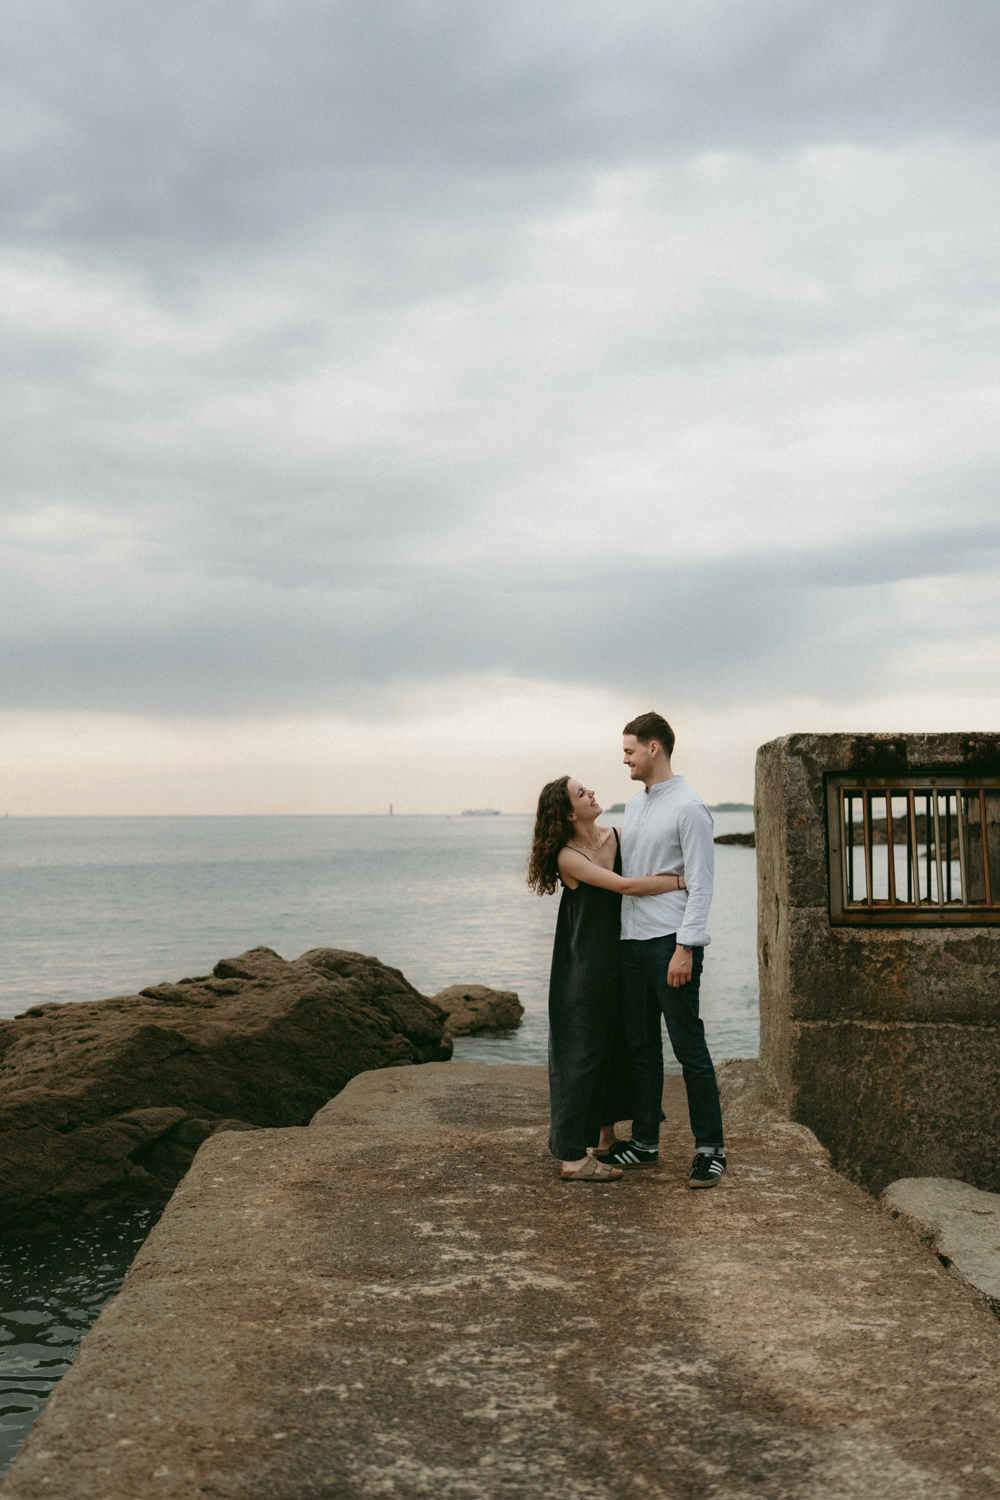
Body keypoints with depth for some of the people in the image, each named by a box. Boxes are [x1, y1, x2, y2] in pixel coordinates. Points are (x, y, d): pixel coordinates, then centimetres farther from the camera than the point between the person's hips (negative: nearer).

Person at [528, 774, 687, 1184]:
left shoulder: (615, 838, 3)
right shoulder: (567, 857, -18)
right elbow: (626, 886, -24)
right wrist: (683, 880, -22)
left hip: (616, 958, 7)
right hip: (583, 963, -7)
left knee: (616, 1045, 14)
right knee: (583, 1050, -4)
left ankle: (606, 1138, 29)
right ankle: (572, 1157, 0)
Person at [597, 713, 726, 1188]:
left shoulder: (689, 807, -9)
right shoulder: (633, 804, 16)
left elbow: (700, 884, -13)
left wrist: (685, 947, -18)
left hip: (671, 943, -8)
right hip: (632, 940, 8)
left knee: (689, 1047, -4)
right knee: (641, 1046, 12)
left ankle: (710, 1149, 4)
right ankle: (645, 1141, 21)